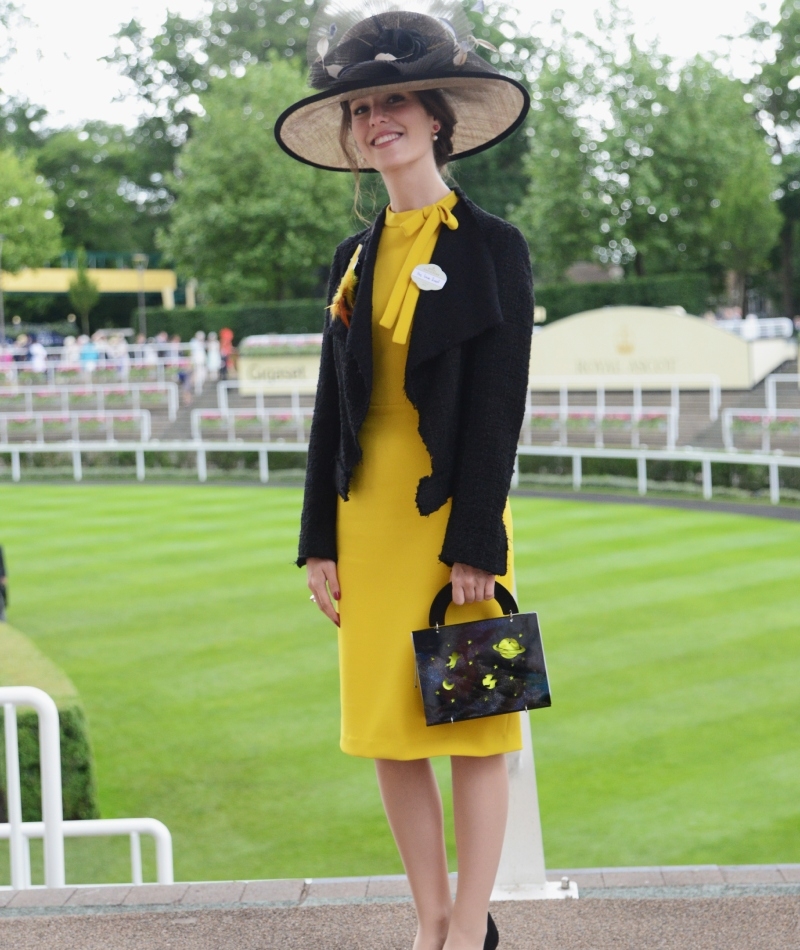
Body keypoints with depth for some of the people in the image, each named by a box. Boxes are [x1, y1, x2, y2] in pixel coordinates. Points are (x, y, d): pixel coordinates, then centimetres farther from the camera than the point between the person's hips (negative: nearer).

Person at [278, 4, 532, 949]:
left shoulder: (491, 247, -4)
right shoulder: (356, 257, 12)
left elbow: (499, 404, -10)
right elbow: (332, 405, 11)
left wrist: (475, 543, -15)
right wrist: (319, 540, 6)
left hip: (452, 511, -6)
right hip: (366, 512, 6)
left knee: (472, 731, 2)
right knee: (387, 731, 8)